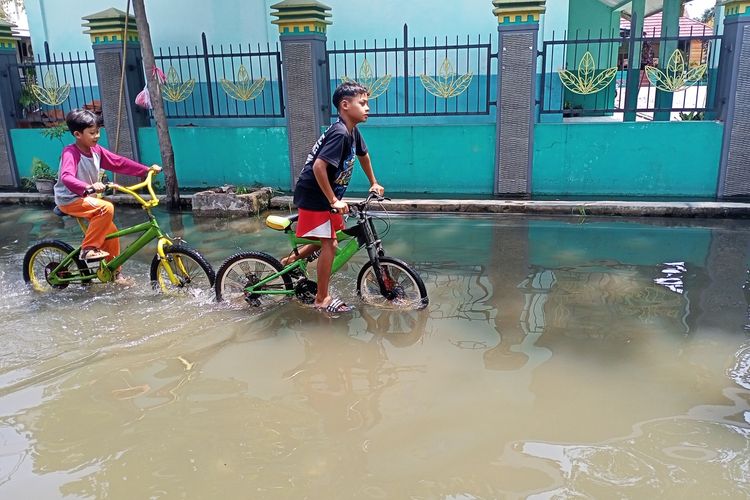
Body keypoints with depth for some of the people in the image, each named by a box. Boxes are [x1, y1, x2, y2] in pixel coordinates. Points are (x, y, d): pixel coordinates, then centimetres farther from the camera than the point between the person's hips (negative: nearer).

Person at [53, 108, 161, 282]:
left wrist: (147, 170, -4)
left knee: (111, 231, 2)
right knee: (106, 208, -30)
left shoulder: (96, 150, 0)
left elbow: (119, 162, 2)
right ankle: (88, 249, -20)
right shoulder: (70, 152, -22)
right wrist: (88, 187, -56)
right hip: (70, 200, -8)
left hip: (85, 198, 8)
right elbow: (66, 177, -38)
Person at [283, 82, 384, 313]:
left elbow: (363, 154, 25)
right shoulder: (339, 133, -24)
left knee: (328, 240, 17)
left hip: (326, 195, 10)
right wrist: (334, 201, -27)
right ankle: (322, 299, 7)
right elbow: (319, 166, -32)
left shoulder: (352, 132, 5)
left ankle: (291, 260, 33)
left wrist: (373, 183, 29)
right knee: (328, 244, -5)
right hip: (313, 195, -9)